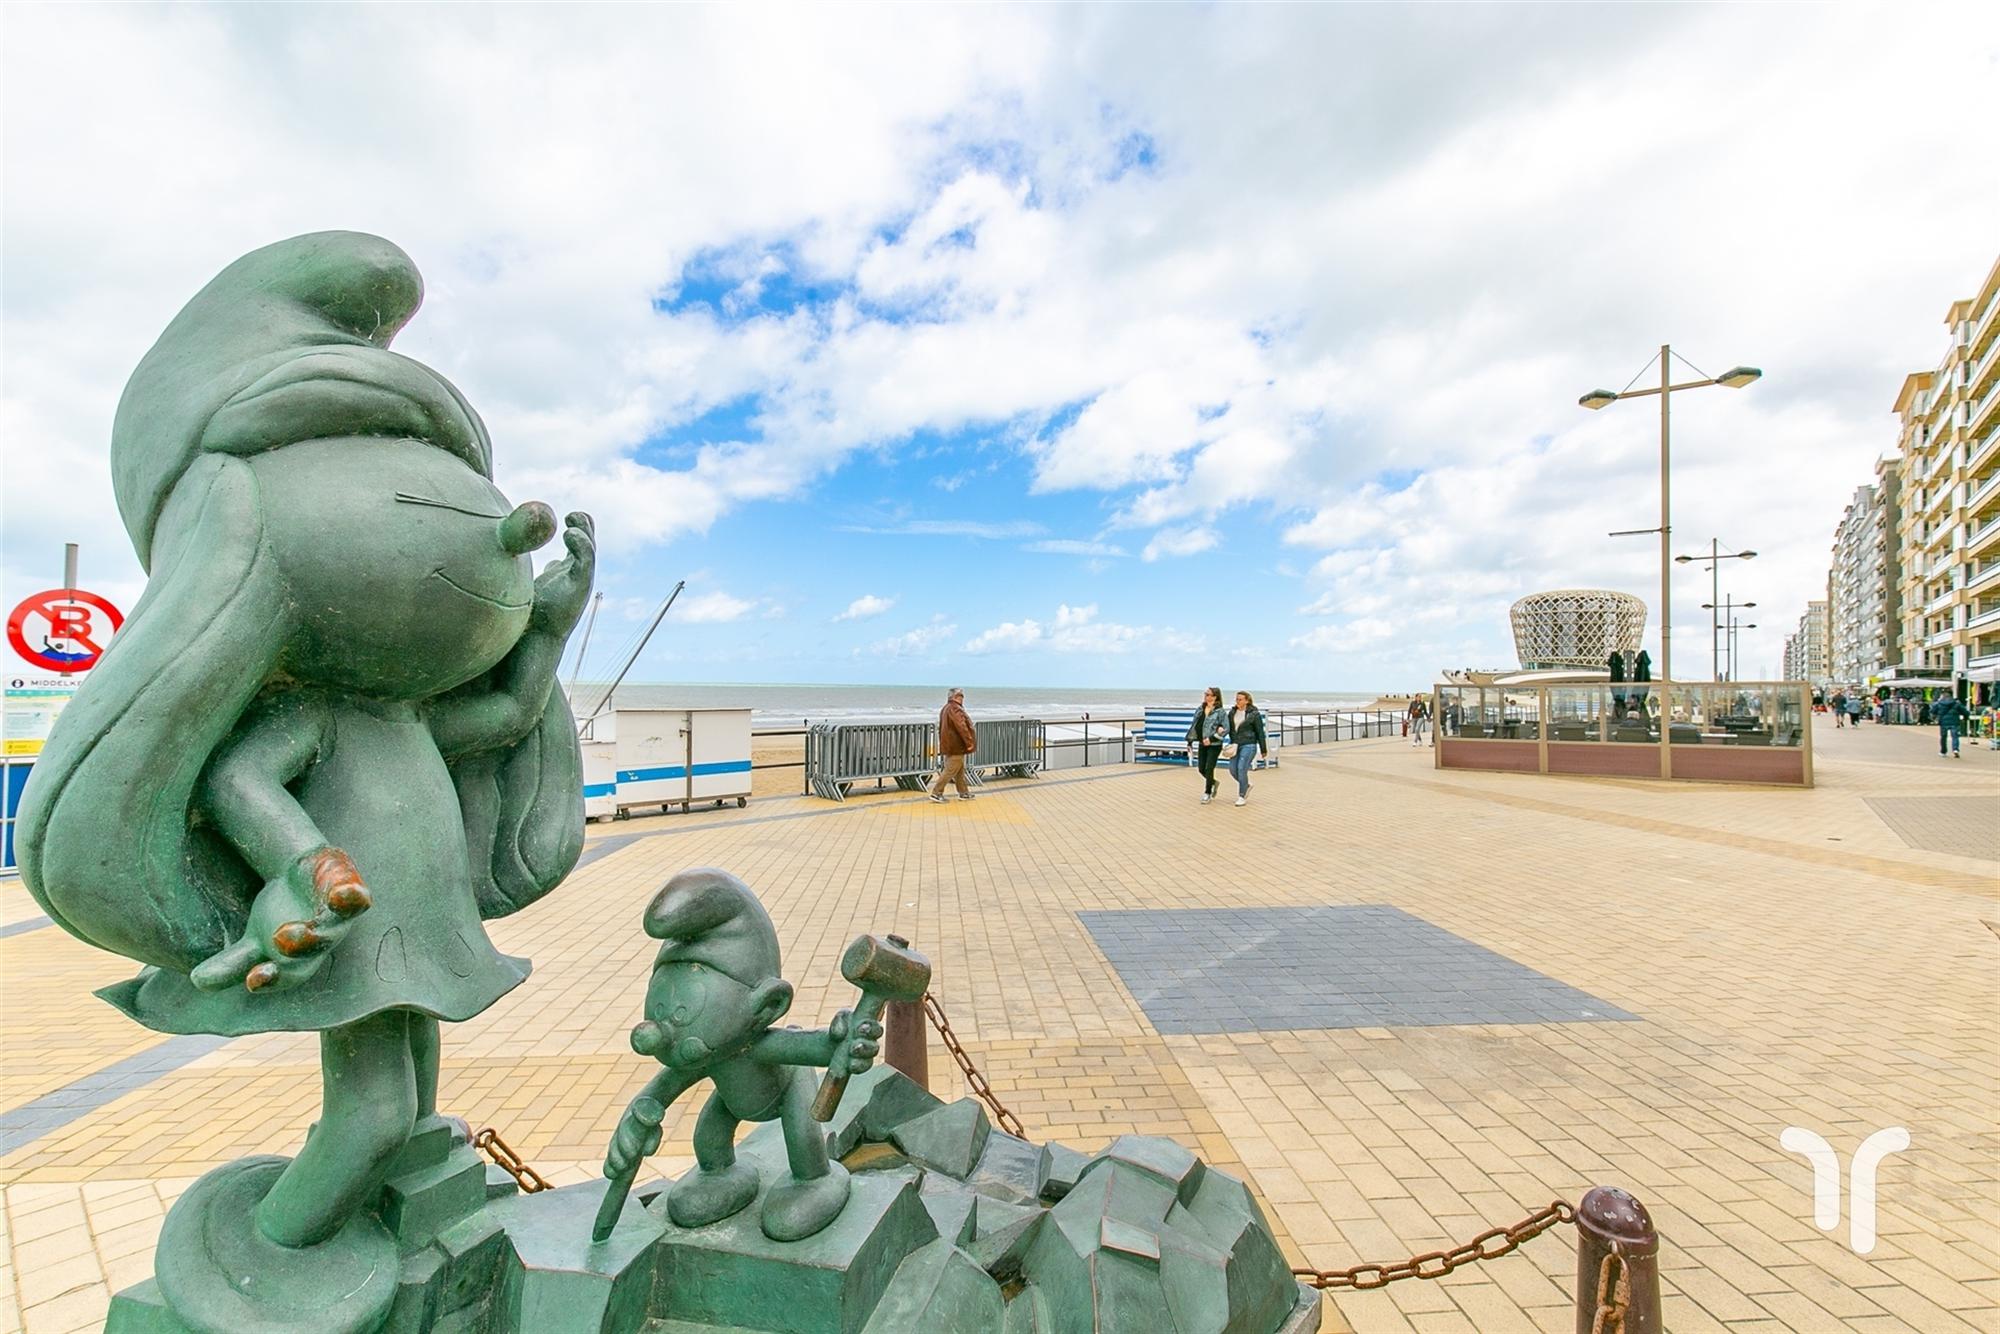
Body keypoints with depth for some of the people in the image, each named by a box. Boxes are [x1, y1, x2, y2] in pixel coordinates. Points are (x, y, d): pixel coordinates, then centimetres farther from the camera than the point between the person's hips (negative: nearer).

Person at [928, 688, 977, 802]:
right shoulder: (955, 709, -19)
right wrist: (969, 742, -22)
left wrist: (942, 743, 25)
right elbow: (961, 727, -26)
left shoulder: (945, 709, 14)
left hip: (949, 745, 10)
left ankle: (964, 793, 25)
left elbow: (942, 727, 21)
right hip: (956, 746, -10)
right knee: (950, 771, -4)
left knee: (960, 771, 17)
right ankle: (936, 793, -1)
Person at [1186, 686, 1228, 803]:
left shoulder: (1221, 712, -10)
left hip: (1214, 745, -6)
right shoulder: (1200, 710, 7)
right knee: (1202, 769, 9)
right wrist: (1190, 740, 12)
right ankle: (1213, 782, 37)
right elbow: (1194, 725, 14)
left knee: (1209, 769, -3)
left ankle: (1207, 793, 14)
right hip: (1202, 744, 6)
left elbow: (1226, 728, -14)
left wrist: (1211, 738, -20)